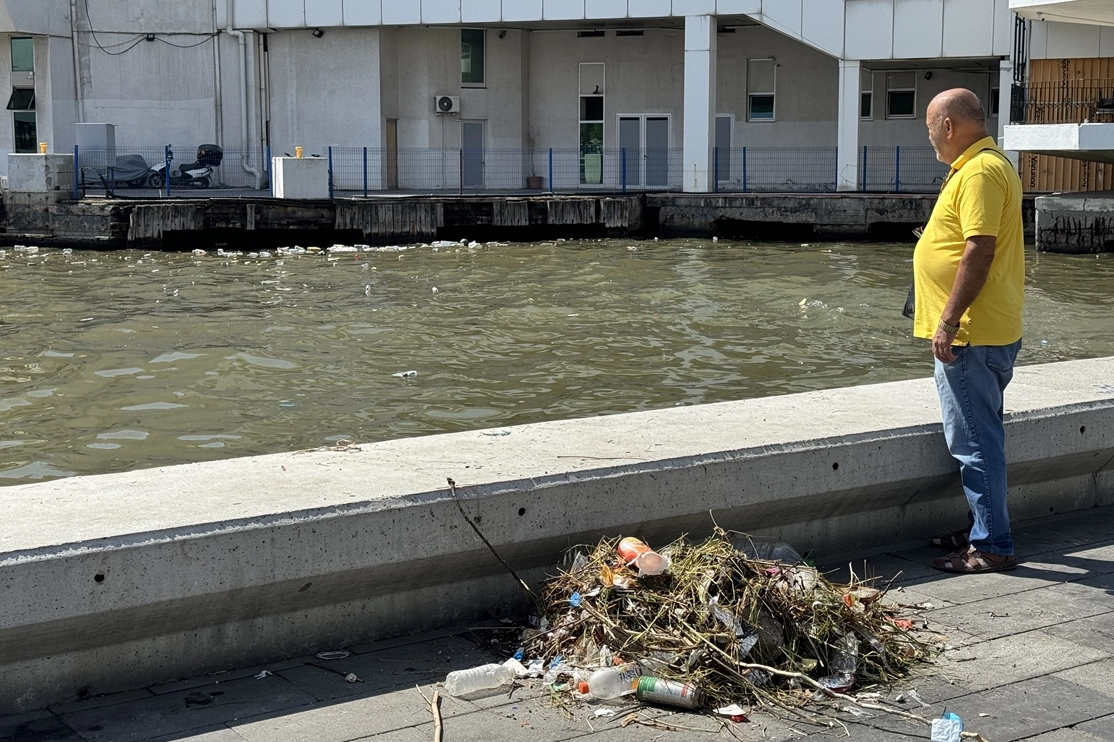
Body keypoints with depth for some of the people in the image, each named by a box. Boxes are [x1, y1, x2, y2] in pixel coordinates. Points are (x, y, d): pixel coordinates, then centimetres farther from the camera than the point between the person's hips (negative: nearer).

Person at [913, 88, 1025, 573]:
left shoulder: (980, 172, -16)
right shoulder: (985, 165, 18)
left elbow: (980, 250, -24)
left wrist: (949, 322, -24)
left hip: (972, 334, -11)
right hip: (981, 332, 11)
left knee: (974, 441, -7)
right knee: (979, 437, 17)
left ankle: (991, 547, -2)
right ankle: (983, 531, 27)